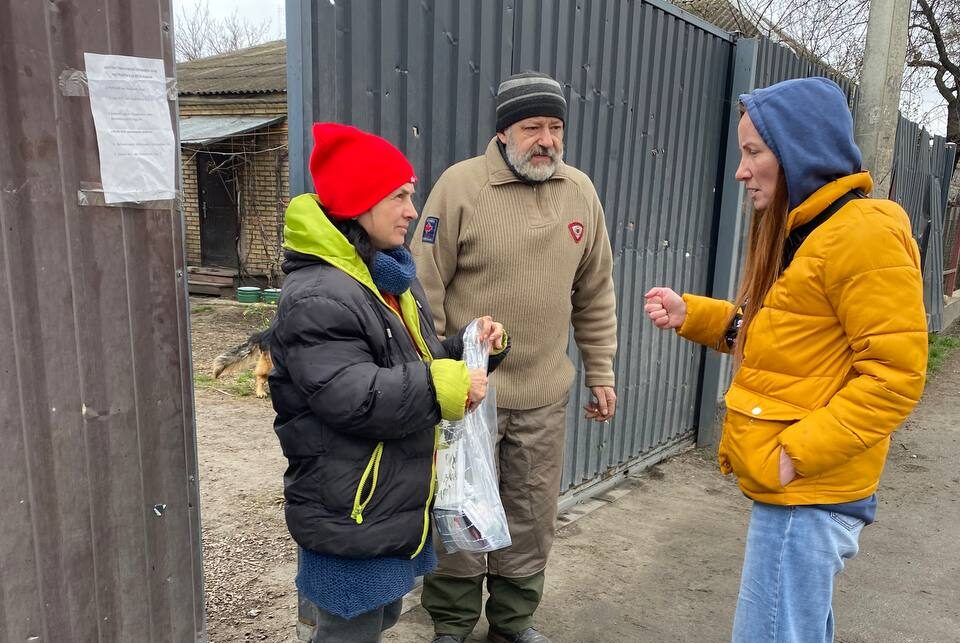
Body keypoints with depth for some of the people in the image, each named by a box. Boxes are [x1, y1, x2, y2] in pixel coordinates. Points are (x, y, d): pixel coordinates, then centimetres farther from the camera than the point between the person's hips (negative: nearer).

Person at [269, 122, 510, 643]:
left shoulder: (393, 279, 10)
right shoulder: (317, 298, -23)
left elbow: (421, 363, 15)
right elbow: (354, 399, -31)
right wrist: (445, 385, -26)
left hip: (395, 499, 10)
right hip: (348, 512, -9)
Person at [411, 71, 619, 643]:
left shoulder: (580, 192, 4)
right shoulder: (461, 185, -9)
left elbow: (596, 296, 11)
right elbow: (426, 289, -8)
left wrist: (601, 372, 11)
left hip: (546, 395, 4)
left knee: (533, 516, 16)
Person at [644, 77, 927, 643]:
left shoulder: (863, 234, -18)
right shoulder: (799, 229, 12)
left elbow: (894, 377, -20)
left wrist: (797, 454, -22)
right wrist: (690, 314, 4)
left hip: (807, 490, -10)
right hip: (794, 485, 10)